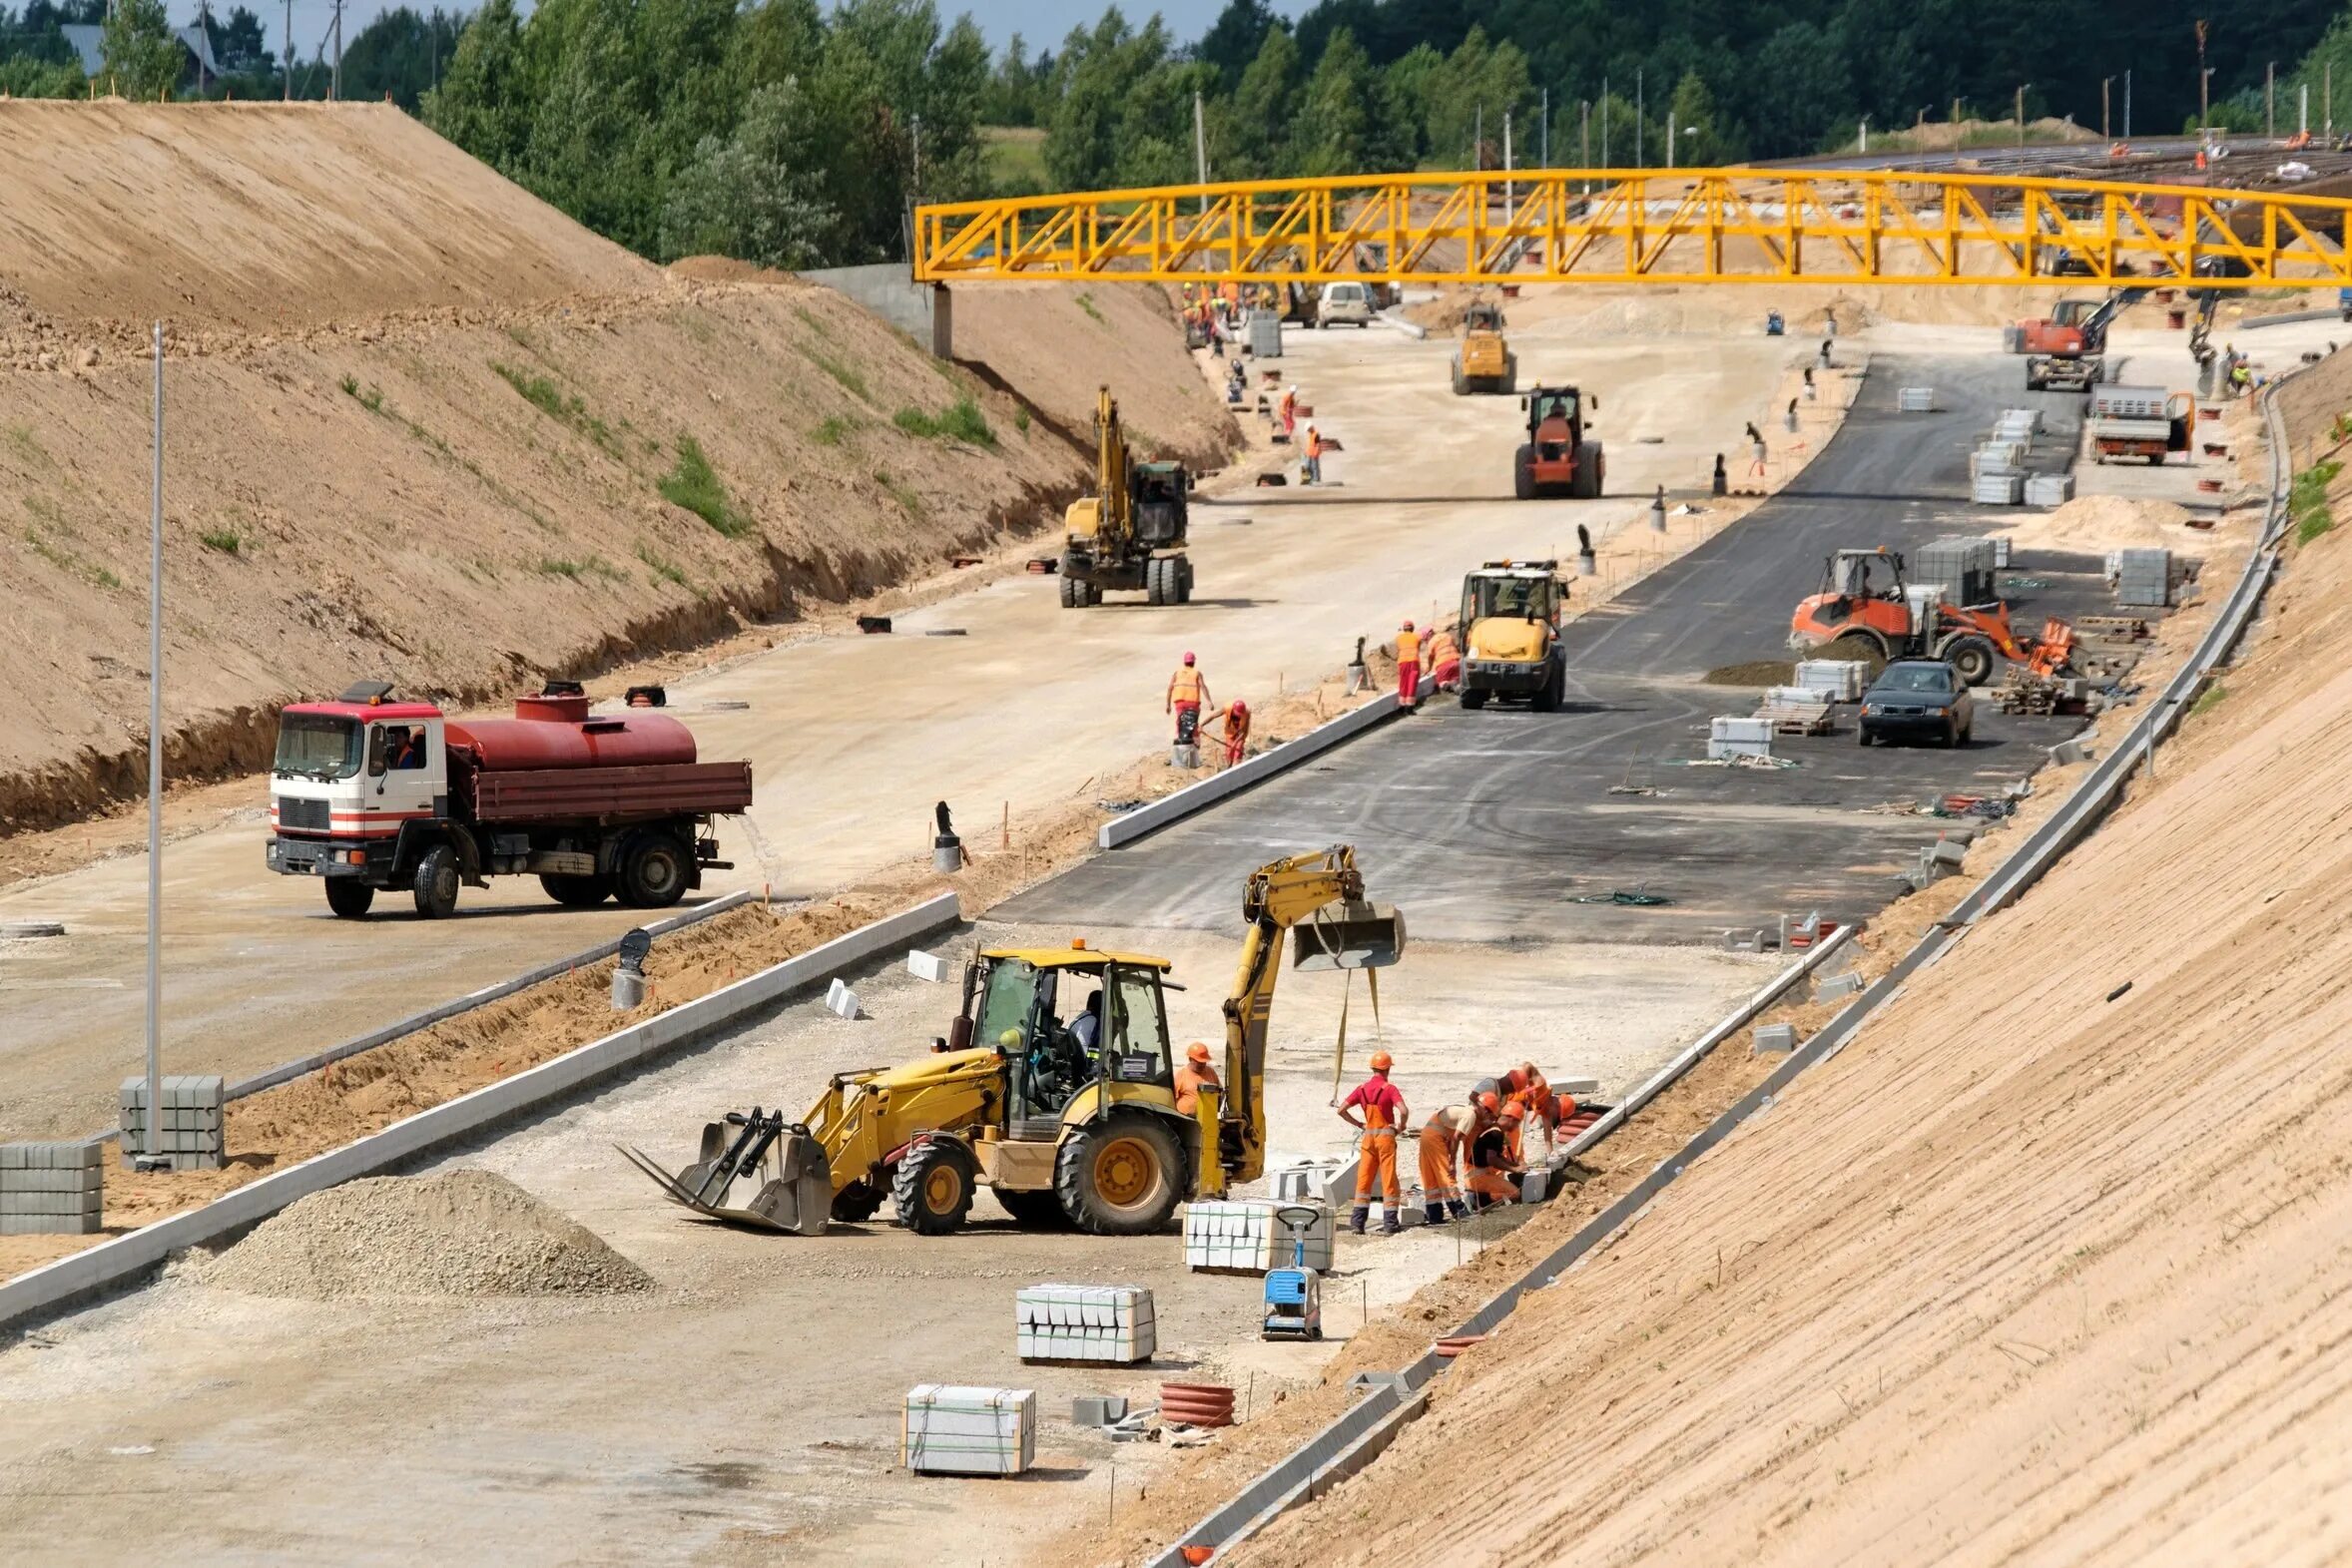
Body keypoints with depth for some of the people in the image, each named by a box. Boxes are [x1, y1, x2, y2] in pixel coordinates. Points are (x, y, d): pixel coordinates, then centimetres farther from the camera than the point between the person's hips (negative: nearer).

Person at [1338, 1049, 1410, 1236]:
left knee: (1364, 1179, 9)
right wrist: (1401, 1125, -5)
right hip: (1386, 1136, -4)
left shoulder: (1362, 1089, 3)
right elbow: (1403, 1110, -24)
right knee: (1388, 1180, 2)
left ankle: (1357, 1222, 8)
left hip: (1368, 1136, 4)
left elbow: (1342, 1110, 1)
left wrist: (1359, 1125, 8)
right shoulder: (1389, 1089, -11)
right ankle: (1390, 1224, 3)